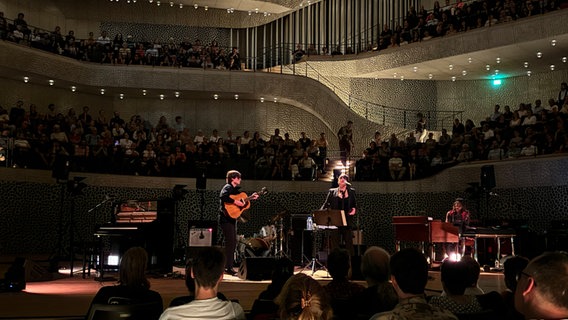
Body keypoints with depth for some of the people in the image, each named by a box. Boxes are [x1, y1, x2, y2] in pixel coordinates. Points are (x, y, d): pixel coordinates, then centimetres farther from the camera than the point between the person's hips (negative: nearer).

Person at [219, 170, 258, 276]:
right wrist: (235, 202, -29)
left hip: (232, 218, 10)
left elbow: (240, 200, 21)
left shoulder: (234, 189, 17)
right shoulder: (227, 188, -12)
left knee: (233, 243, 12)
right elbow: (223, 197, -32)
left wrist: (250, 198, 17)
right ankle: (228, 268, -6)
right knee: (230, 242, -10)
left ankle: (229, 267, 19)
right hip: (226, 218, -10)